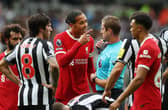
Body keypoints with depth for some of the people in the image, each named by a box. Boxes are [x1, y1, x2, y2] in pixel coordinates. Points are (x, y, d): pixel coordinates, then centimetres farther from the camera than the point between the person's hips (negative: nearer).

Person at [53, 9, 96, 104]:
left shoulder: (89, 40, 7)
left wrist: (95, 91, 14)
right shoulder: (60, 38, -8)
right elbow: (61, 62, -24)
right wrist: (79, 43, -28)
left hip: (83, 93, 4)